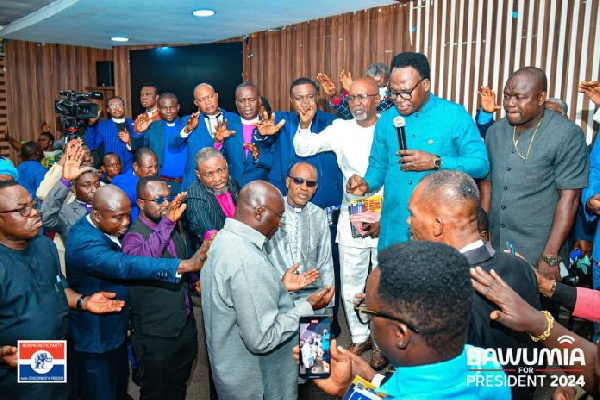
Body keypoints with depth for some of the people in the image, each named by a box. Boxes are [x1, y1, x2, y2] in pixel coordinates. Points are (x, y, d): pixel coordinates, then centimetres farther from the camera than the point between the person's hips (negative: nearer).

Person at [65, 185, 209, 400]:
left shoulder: (103, 229, -4)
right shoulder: (85, 243, -33)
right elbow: (126, 266, -46)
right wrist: (187, 264, -50)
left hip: (115, 331, 8)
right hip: (97, 340, -8)